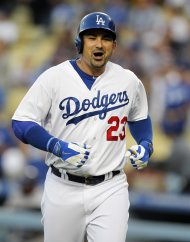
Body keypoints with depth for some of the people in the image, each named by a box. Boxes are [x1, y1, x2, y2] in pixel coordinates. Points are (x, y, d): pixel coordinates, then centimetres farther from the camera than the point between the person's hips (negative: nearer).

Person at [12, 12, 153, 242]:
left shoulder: (129, 81, 4)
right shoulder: (54, 77, -6)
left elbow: (140, 118, 23)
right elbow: (21, 123, -7)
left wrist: (146, 145, 2)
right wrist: (59, 147, -20)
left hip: (111, 189, 1)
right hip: (63, 189, -1)